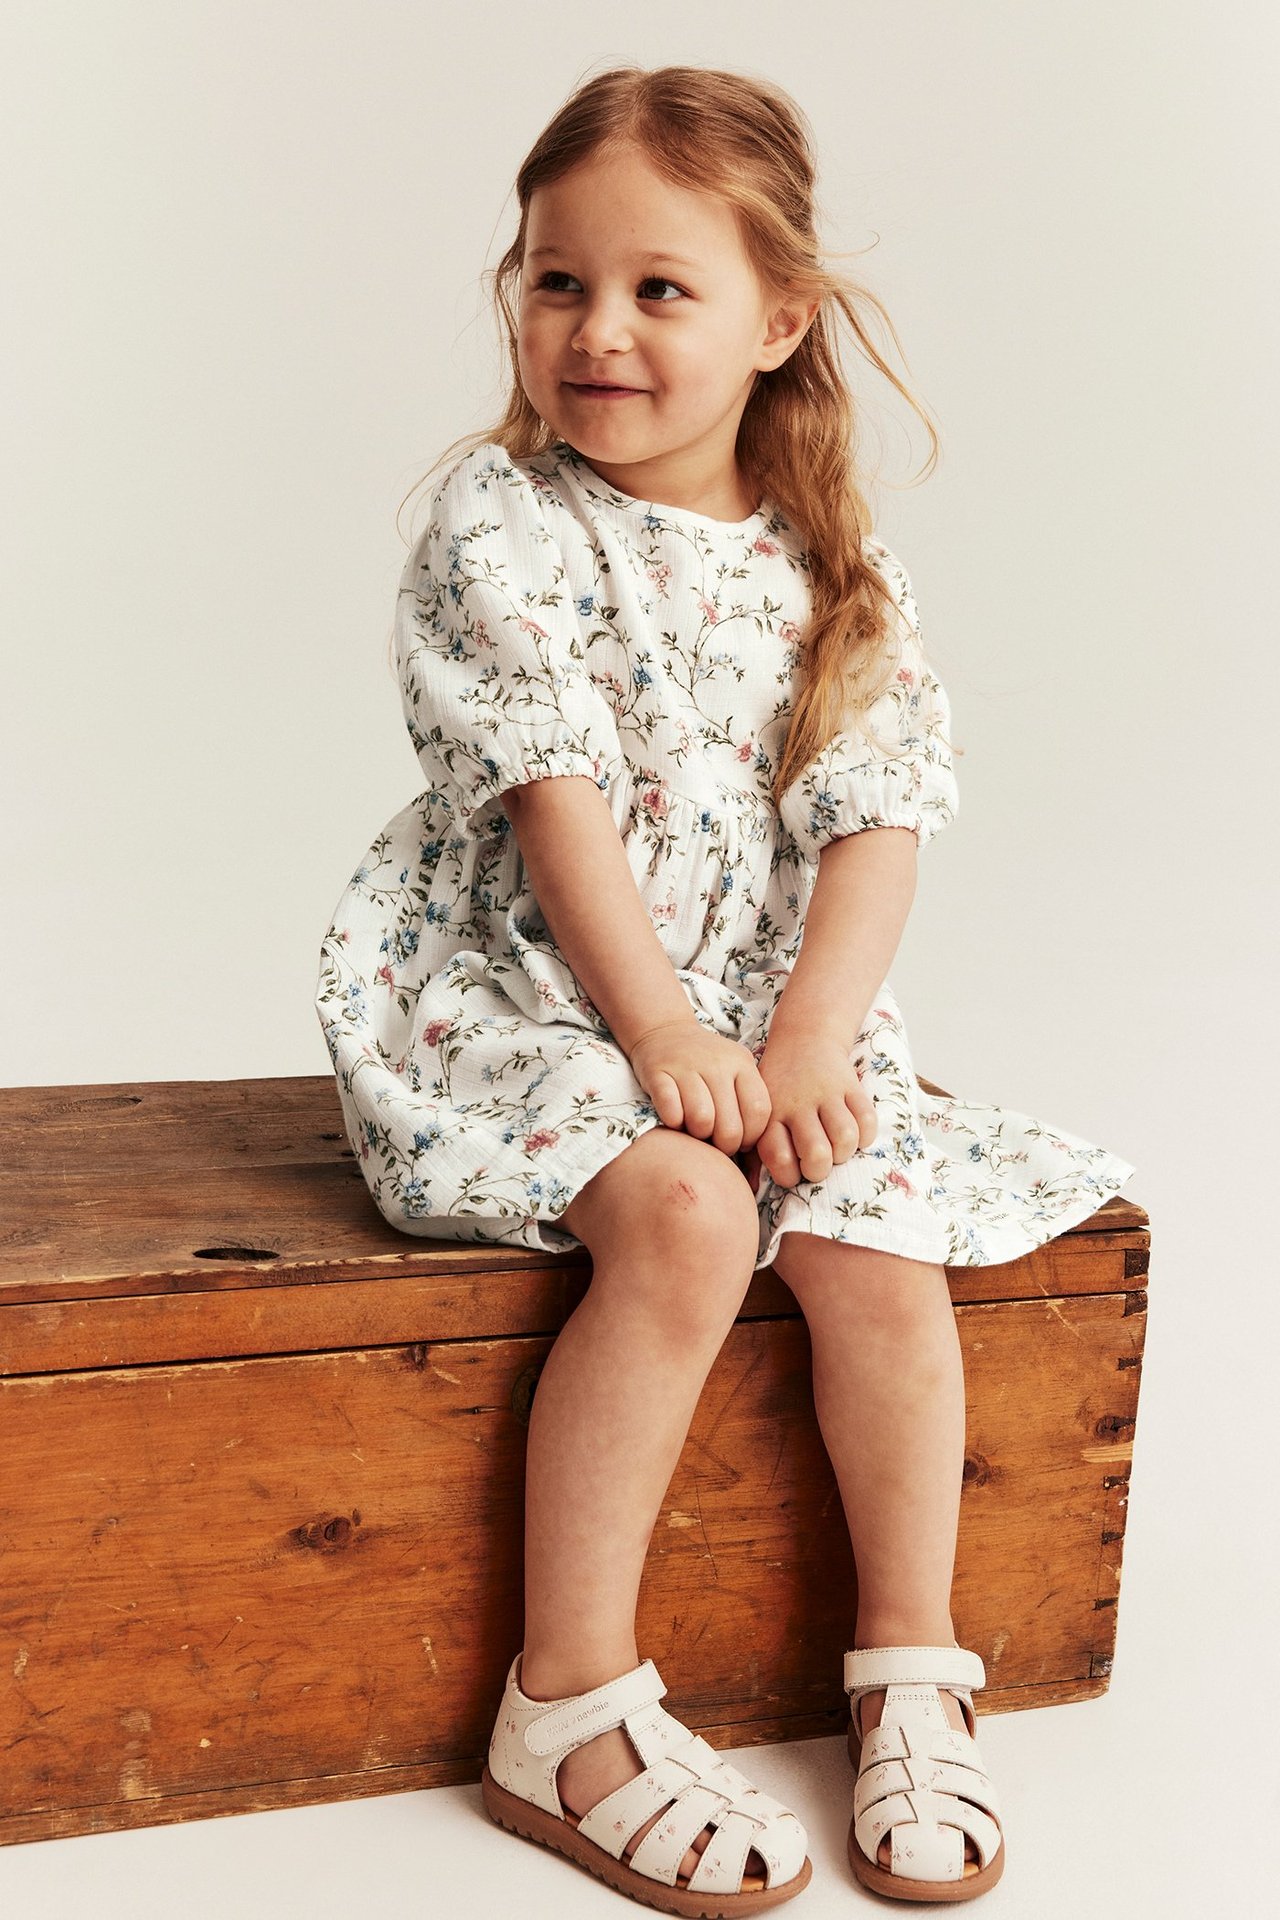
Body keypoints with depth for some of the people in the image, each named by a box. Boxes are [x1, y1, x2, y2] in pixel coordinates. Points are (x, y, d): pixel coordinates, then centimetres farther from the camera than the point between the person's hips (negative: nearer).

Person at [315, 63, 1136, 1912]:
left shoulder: (838, 570, 4)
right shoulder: (504, 526, -7)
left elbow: (879, 821, -3)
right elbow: (558, 795, -15)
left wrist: (807, 1041, -17)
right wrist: (658, 1025, -23)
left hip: (771, 1009, 4)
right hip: (521, 996, -4)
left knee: (878, 1245, -18)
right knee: (686, 1216, -29)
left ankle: (911, 1670, 4)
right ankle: (568, 1706, -16)